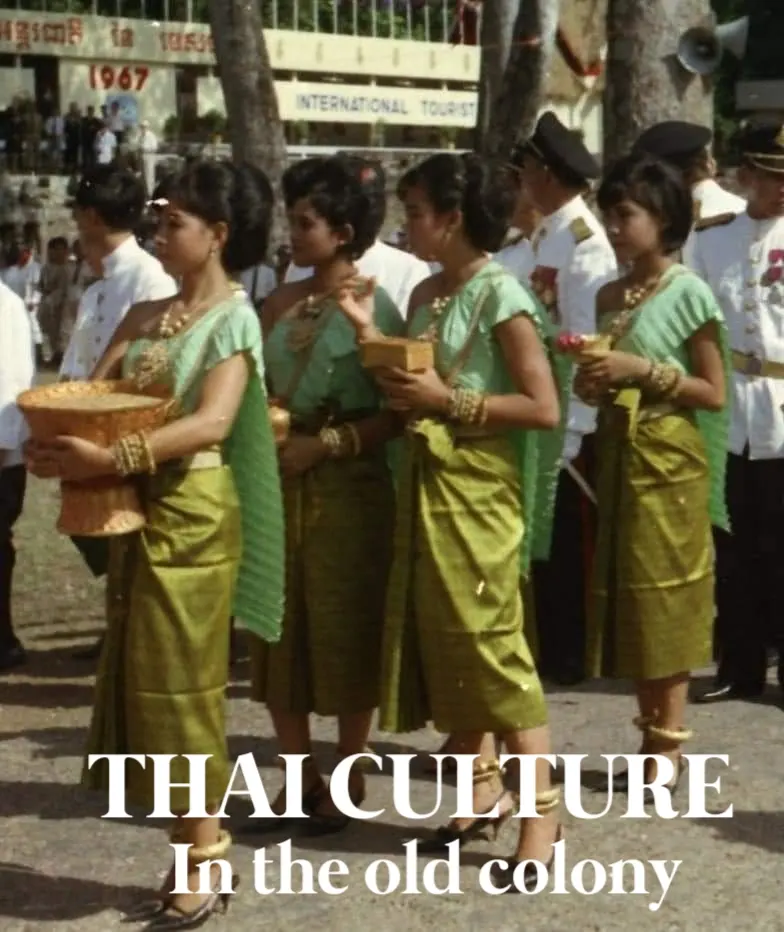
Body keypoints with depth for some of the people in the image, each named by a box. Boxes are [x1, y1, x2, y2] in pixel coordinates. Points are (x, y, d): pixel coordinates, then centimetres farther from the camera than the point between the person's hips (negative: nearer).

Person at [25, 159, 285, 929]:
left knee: (178, 683, -2)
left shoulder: (233, 319, -9)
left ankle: (204, 867, 9)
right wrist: (58, 440, -15)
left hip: (191, 514, -7)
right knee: (142, 683, 10)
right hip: (137, 512, 7)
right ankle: (196, 857, 20)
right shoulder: (144, 316, 13)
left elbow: (212, 423, -23)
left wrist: (110, 459, -32)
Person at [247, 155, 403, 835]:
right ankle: (300, 777, 21)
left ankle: (349, 779, 18)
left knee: (346, 630, 4)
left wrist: (330, 442, -17)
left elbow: (400, 409, -11)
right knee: (279, 628, 9)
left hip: (348, 485, -6)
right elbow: (259, 388, 13)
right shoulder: (282, 302, 8)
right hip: (279, 481, 6)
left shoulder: (373, 305, -7)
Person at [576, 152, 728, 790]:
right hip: (618, 456, 7)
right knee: (628, 597, 8)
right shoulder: (610, 297, 11)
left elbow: (713, 393, -9)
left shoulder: (689, 293, -9)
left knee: (664, 597, -2)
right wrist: (593, 384, -2)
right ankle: (652, 738, 17)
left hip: (668, 460, -7)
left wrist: (645, 371, -18)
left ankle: (669, 745, 6)